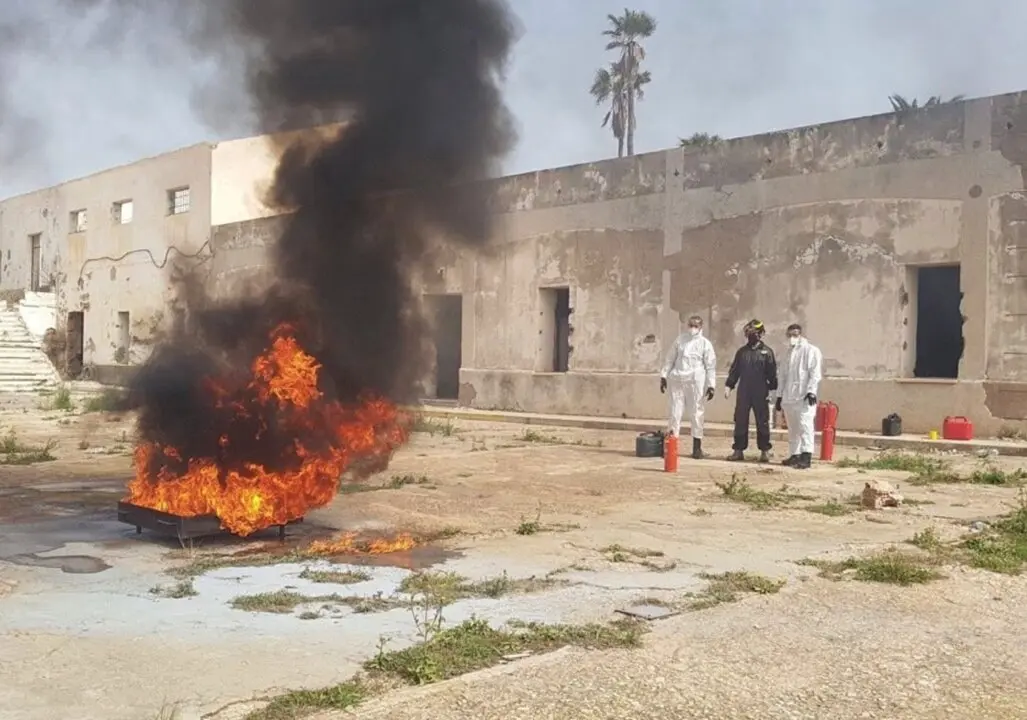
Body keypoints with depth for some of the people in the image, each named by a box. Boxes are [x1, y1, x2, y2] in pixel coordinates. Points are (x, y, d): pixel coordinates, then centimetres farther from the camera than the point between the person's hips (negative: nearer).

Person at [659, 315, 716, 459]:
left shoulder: (705, 343, 2)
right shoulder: (680, 339, 10)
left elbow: (711, 366, -1)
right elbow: (670, 359, 13)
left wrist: (711, 385, -8)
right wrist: (664, 376, 8)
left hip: (696, 382, -2)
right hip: (677, 380, 2)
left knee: (696, 413, 3)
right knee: (675, 412, 1)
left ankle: (697, 448, 11)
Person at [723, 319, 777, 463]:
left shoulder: (767, 352, 2)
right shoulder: (742, 351, 11)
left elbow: (772, 373, 0)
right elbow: (734, 370, 10)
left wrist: (772, 389, -6)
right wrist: (728, 385, 1)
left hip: (761, 394, -3)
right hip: (743, 393, 3)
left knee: (762, 422, 2)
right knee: (740, 421, 4)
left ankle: (765, 451, 10)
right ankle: (738, 450, 10)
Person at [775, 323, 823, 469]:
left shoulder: (811, 350, -1)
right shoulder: (789, 352, 21)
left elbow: (815, 373, -10)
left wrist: (811, 391, -20)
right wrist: (780, 396, 18)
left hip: (804, 397, -7)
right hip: (789, 397, 7)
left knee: (805, 426, -13)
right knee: (792, 428, 11)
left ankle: (806, 457, -16)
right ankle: (794, 455, 17)